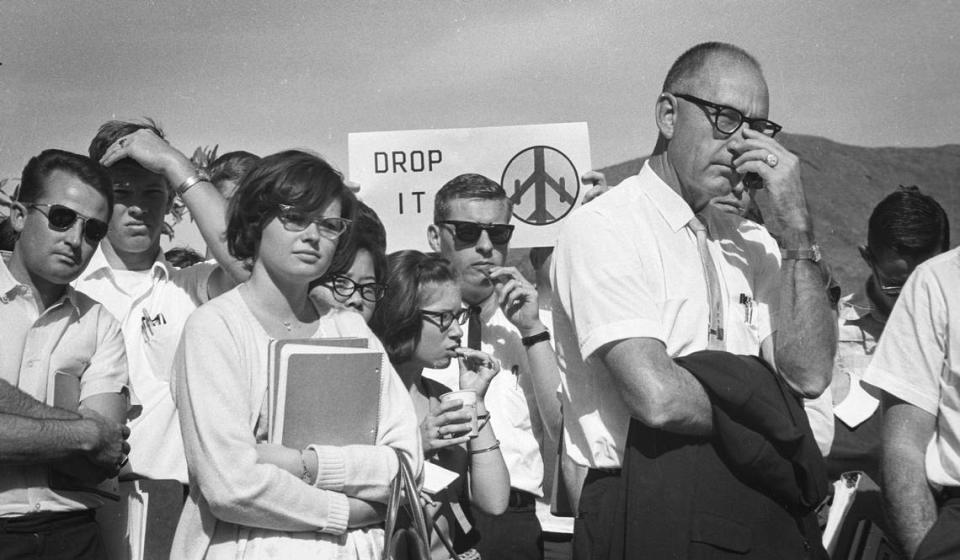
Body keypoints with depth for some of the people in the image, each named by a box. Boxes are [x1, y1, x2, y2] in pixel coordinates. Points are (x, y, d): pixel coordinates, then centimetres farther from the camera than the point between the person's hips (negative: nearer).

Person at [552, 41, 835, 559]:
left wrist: (797, 231, -7)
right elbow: (658, 399, -23)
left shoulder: (751, 240, 11)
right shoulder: (599, 229, -11)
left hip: (751, 505, 6)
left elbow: (808, 375, -2)